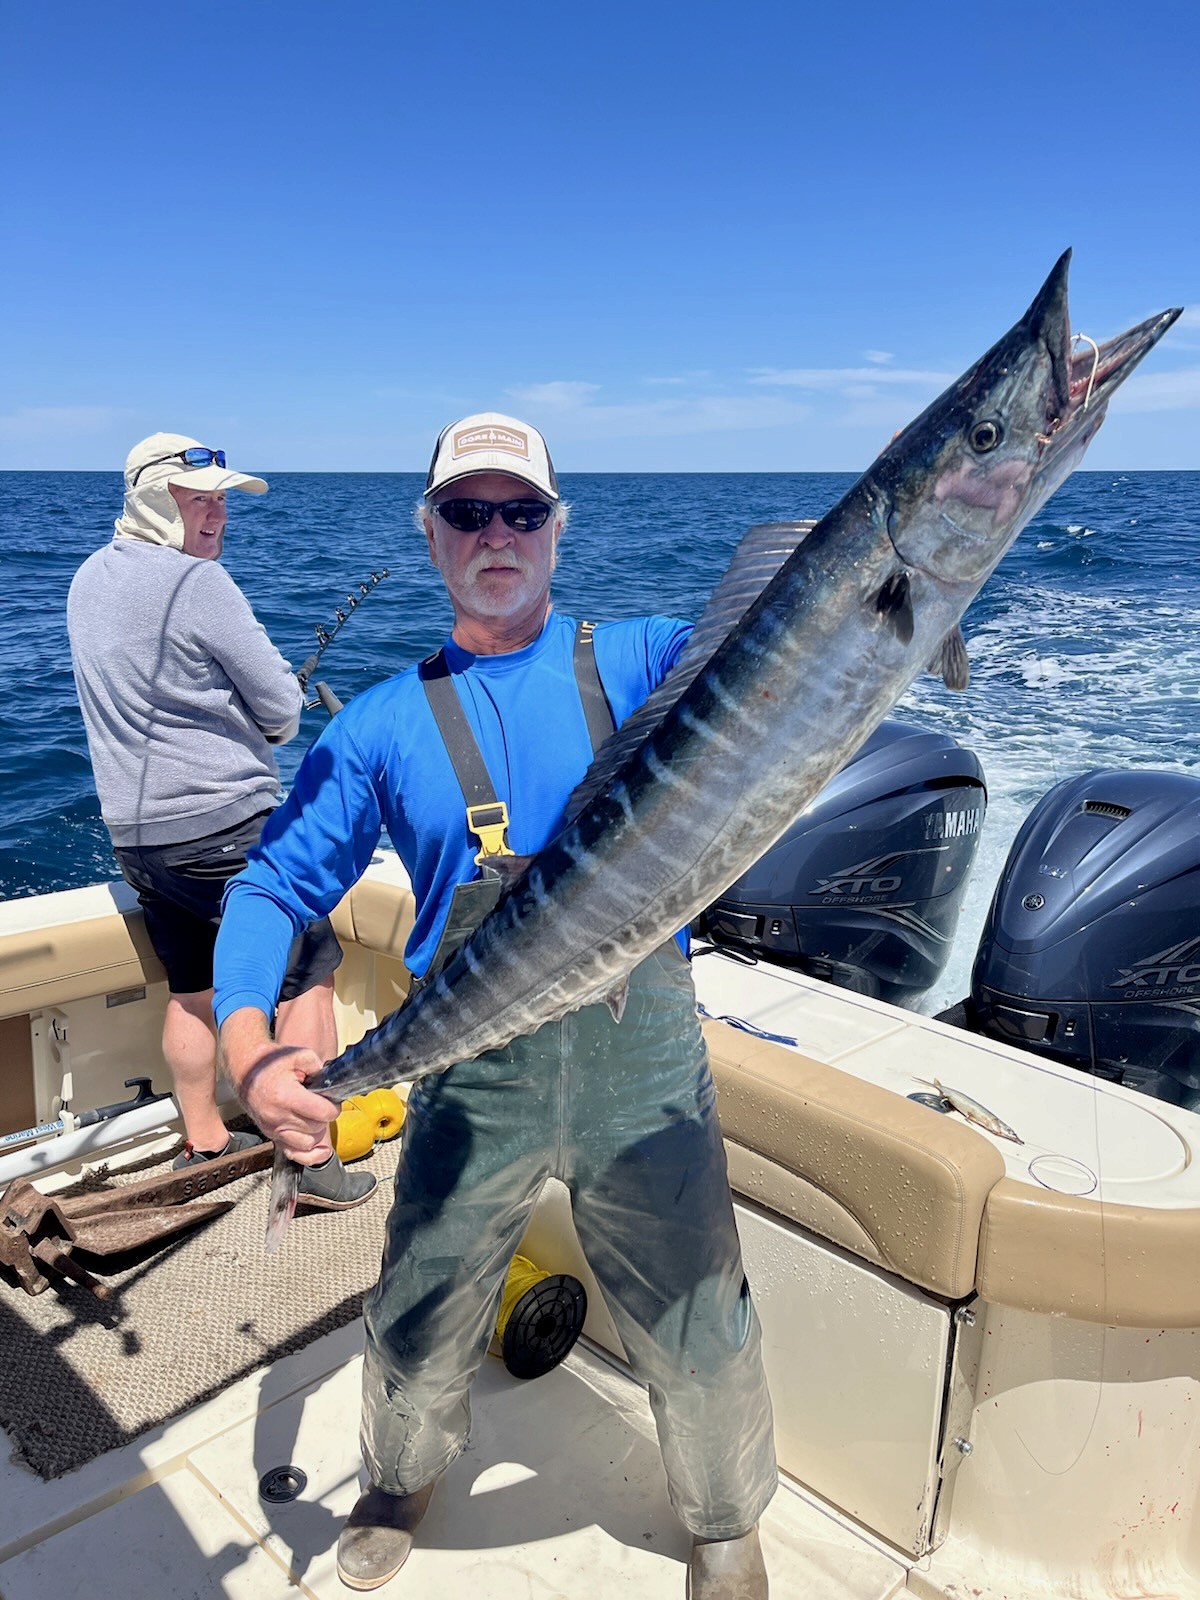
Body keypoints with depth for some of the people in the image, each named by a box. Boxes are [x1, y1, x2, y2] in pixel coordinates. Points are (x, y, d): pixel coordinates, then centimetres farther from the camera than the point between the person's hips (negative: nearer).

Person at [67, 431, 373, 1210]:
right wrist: (250, 725, 8)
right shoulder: (200, 581, -15)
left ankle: (204, 1144, 31)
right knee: (305, 974, 3)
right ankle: (311, 1159, 8)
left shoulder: (90, 579, 11)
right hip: (224, 825, -8)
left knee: (191, 986, 20)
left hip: (134, 830, 8)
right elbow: (283, 713, -13)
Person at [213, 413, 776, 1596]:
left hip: (640, 1054, 0)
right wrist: (248, 1045, -18)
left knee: (697, 1329, 13)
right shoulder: (384, 724, 1)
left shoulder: (637, 659, 0)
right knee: (420, 1320, 19)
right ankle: (400, 1477, 55)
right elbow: (274, 886, 0)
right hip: (472, 1069, 1)